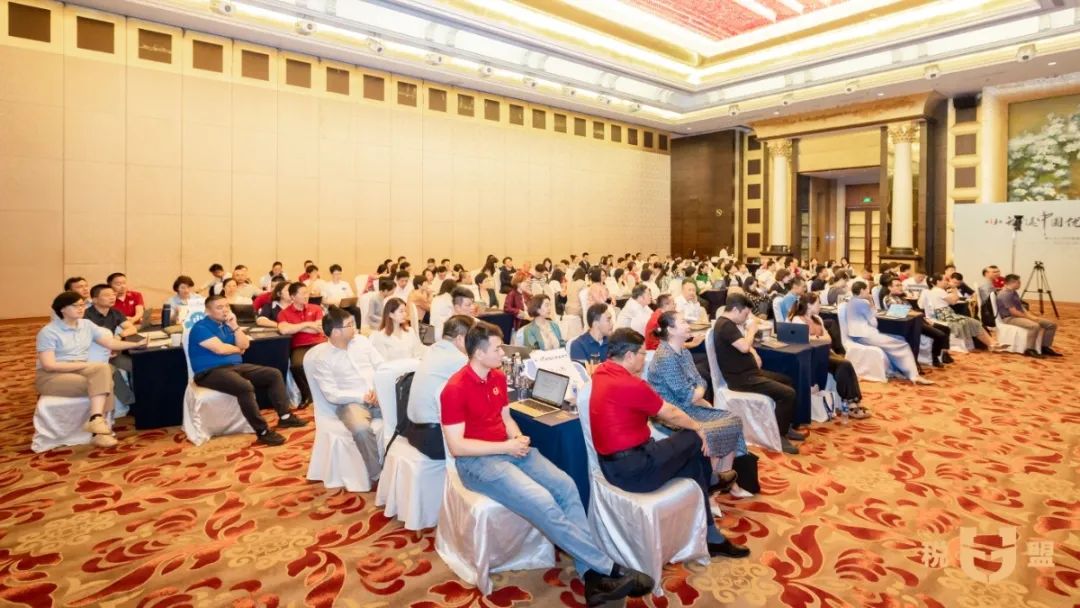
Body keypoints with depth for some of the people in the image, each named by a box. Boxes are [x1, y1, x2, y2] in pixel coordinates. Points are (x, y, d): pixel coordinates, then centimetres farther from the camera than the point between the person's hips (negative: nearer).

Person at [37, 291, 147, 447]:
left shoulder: (86, 325, 6)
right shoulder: (48, 332, -10)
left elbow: (111, 343, 5)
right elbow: (49, 365, -16)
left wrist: (137, 344, -6)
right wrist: (84, 364, -17)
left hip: (80, 370, 5)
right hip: (51, 376, -5)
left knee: (103, 369, -27)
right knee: (101, 382, -26)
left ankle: (96, 419, -33)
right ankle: (100, 423, -23)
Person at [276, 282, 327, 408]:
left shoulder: (316, 308, 12)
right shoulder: (284, 313, 5)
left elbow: (318, 329, -2)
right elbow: (284, 330, -15)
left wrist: (295, 328, -4)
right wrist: (307, 324, -9)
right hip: (299, 347, -2)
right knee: (297, 365, -35)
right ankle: (306, 395, -7)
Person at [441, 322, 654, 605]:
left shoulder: (498, 377, 7)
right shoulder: (455, 389, -16)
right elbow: (456, 446, -18)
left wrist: (518, 438, -5)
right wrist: (506, 447, -19)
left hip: (508, 449, 8)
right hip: (478, 461, -7)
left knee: (566, 486, -15)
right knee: (542, 503, -25)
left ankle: (592, 574, -17)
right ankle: (609, 569, -15)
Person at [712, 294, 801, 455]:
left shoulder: (727, 323, 13)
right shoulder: (725, 325, -21)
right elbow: (744, 347, -33)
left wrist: (754, 354, 6)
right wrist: (752, 330, -13)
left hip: (747, 372, 12)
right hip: (740, 378, -12)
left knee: (786, 380, 22)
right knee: (788, 393, -17)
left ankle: (785, 427, 28)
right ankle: (779, 435, -2)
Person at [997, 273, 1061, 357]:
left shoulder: (1014, 293, 17)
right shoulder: (1005, 294, -17)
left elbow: (1021, 307, 19)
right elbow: (1013, 312, -21)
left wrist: (1031, 316, 2)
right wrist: (1029, 317, -13)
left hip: (1021, 316, 10)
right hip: (1010, 318, -10)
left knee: (1052, 324, 2)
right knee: (1035, 325, -36)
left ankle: (1045, 347, 8)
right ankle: (1029, 350, -23)